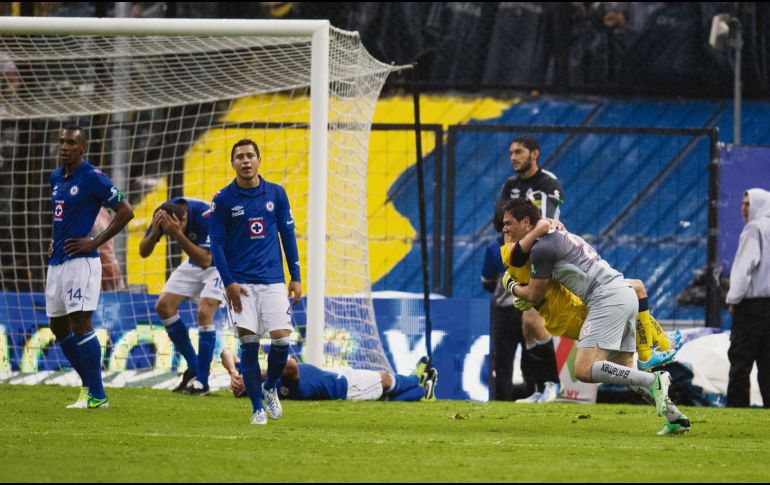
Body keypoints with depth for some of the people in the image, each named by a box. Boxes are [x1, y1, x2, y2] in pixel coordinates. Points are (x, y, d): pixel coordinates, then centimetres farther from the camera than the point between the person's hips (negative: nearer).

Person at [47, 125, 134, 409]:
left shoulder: (93, 179, -11)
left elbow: (125, 212, -11)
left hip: (80, 261, -9)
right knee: (59, 327, 12)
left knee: (80, 324, -13)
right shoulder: (56, 178, 14)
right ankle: (89, 383, 25)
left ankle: (97, 396, -10)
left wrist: (95, 242, -13)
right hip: (57, 261, 9)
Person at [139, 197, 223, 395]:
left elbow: (205, 261, -39)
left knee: (204, 313, -22)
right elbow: (144, 251, -15)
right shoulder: (164, 214, -19)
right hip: (195, 262, 7)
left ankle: (202, 382, -13)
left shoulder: (205, 215, -37)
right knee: (164, 306, -2)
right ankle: (193, 369, 9)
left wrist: (179, 235, -48)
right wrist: (154, 232, -37)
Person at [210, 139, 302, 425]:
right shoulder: (223, 200, 0)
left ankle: (270, 388, 20)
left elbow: (288, 235, 10)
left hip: (272, 282, 1)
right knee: (249, 345, -6)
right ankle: (258, 408, 4)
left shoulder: (276, 194, 6)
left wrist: (296, 277, 6)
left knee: (281, 341, -8)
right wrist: (228, 283, -8)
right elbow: (217, 243, 1)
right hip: (241, 284, -1)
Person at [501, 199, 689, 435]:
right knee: (624, 370, 14)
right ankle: (674, 417, 6)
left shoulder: (541, 248, -6)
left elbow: (535, 296, 3)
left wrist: (514, 288, 25)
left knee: (584, 370, -17)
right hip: (626, 293, 10)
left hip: (607, 298, -10)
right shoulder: (557, 236, 23)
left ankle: (654, 382, -25)